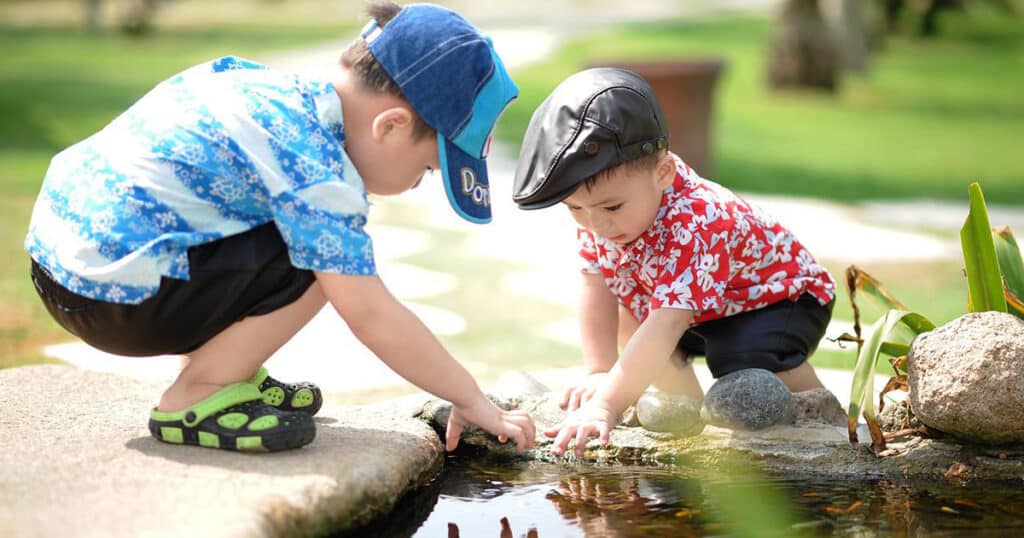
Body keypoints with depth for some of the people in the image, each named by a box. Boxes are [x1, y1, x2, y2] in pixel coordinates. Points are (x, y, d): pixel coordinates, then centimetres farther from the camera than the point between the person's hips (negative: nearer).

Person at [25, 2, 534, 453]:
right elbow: (372, 317, -19)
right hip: (114, 294, -10)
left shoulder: (284, 88, 8)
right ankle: (194, 399, -6)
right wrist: (472, 401, -10)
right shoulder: (317, 170, -19)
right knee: (321, 261, -15)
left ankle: (222, 372, 16)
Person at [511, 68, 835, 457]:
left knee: (746, 359, -33)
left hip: (781, 297, -8)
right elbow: (596, 288, -13)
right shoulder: (597, 205, -19)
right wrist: (599, 372, -23)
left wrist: (607, 404, -56)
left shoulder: (695, 227, -42)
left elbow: (665, 327, -50)